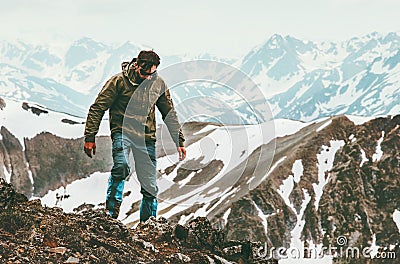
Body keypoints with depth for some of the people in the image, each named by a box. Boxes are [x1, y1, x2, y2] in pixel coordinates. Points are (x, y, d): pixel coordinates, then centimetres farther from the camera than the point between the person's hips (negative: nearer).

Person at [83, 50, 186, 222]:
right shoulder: (119, 81, -9)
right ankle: (111, 213, -25)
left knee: (150, 187, 2)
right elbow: (97, 109, -6)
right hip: (122, 131, -3)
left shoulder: (159, 84, 3)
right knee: (121, 166, -32)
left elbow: (169, 114, 14)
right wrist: (90, 137, -10)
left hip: (146, 136, 4)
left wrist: (179, 141, 12)